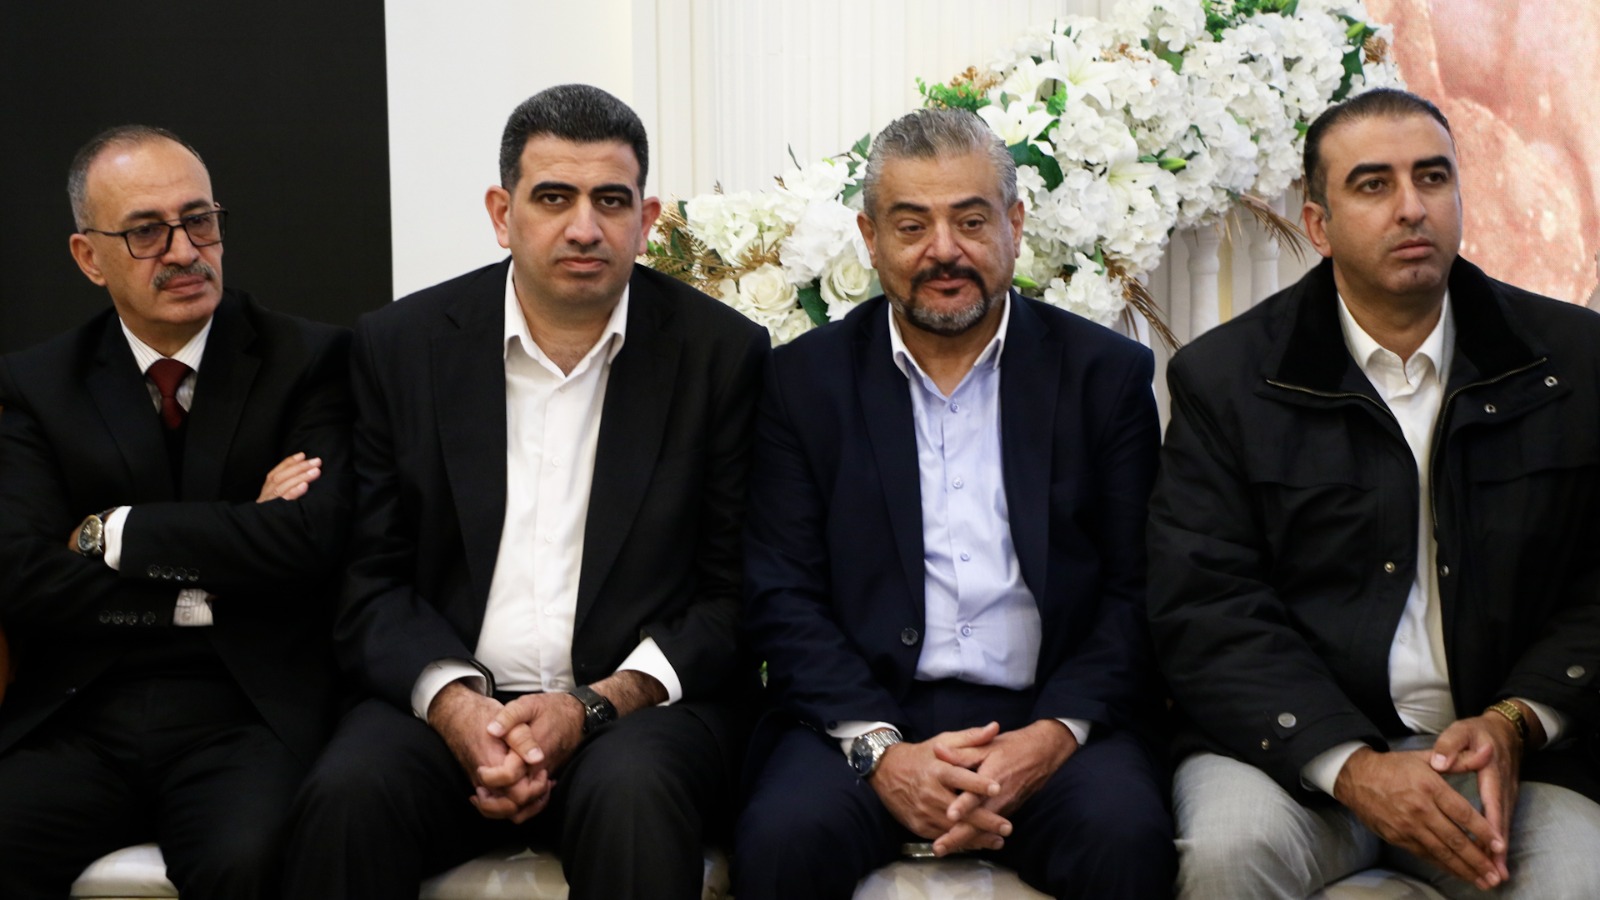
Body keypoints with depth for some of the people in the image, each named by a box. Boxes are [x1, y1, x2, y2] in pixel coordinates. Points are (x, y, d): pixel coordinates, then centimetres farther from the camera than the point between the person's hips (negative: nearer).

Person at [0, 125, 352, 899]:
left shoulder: (309, 361, 6)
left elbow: (310, 539, -9)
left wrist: (115, 533, -4)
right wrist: (202, 597, -7)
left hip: (251, 711, -2)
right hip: (79, 717, 2)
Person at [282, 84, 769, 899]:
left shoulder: (722, 353, 2)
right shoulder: (401, 345, 6)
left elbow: (736, 596, 1)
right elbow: (370, 583, 5)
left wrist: (594, 706, -13)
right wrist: (455, 704, -14)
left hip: (637, 702, -1)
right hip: (446, 701, 1)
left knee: (632, 794, -34)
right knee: (349, 794, -29)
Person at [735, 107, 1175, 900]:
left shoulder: (1107, 374, 9)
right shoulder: (805, 379, 9)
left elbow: (1139, 591, 5)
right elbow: (781, 597, 3)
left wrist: (1054, 735, -12)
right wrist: (877, 748, -13)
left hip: (1048, 719, 0)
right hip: (865, 710, 1)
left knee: (1125, 836, -30)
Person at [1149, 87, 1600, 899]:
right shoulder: (1225, 376, 3)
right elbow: (1204, 611, -5)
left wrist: (1515, 722, -11)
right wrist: (1351, 766, -18)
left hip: (1499, 747, 1)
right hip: (1297, 737, 0)